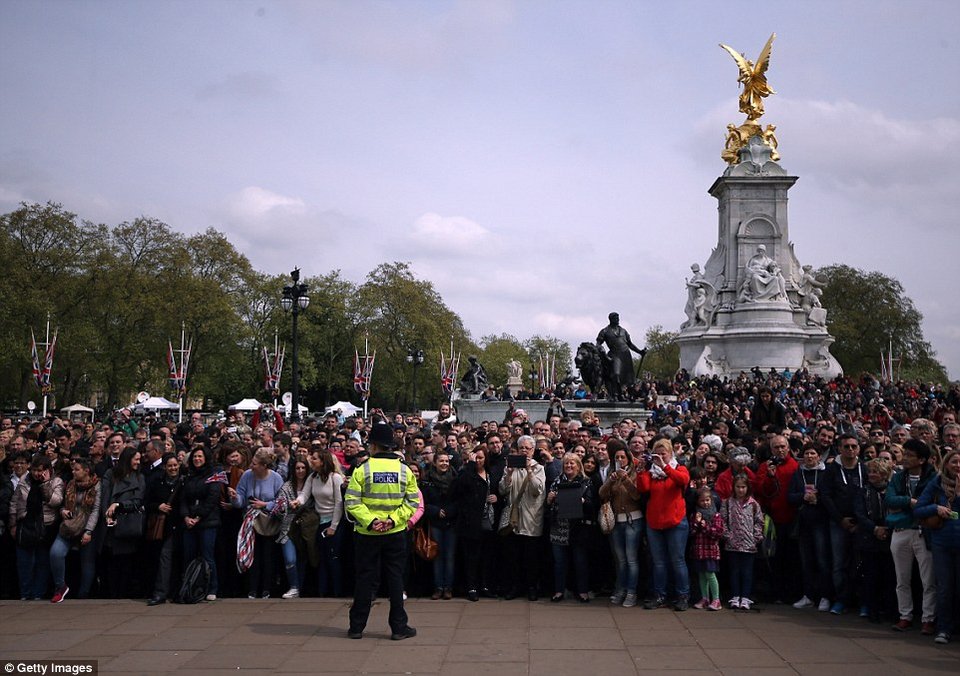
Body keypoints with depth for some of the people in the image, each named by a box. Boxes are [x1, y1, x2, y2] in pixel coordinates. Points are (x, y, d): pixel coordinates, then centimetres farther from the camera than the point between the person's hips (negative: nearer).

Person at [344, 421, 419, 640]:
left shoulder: (362, 470, -9)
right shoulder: (405, 471, -3)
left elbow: (352, 502, -14)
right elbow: (412, 501, -5)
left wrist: (370, 521, -15)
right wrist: (393, 520, -9)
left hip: (367, 534, -1)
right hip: (396, 533, 1)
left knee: (365, 579, 9)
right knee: (395, 579, 8)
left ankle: (356, 626, 16)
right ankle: (399, 627, 10)